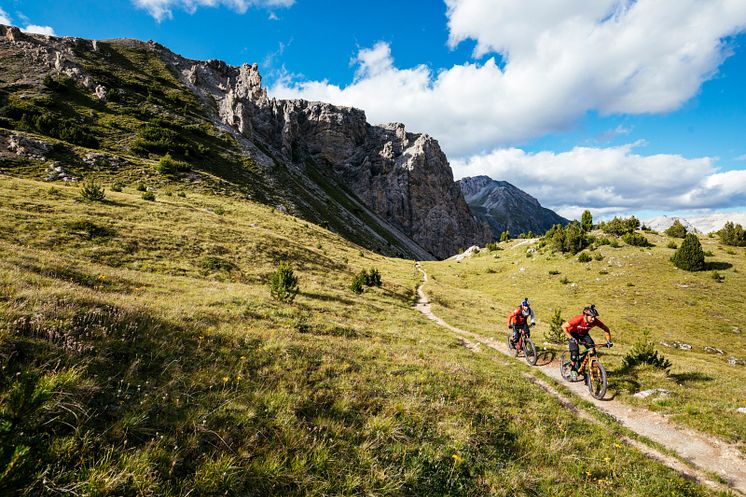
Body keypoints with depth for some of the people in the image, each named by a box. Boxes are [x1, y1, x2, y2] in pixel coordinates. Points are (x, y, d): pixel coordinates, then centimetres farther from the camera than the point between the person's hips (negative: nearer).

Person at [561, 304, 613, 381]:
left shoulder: (595, 321, -27)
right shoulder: (578, 319, -39)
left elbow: (606, 329, -10)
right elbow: (564, 326, -34)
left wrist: (609, 341, -19)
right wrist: (571, 338, -36)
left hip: (584, 333, 4)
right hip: (573, 333, -4)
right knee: (575, 351, -20)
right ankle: (573, 370, -3)